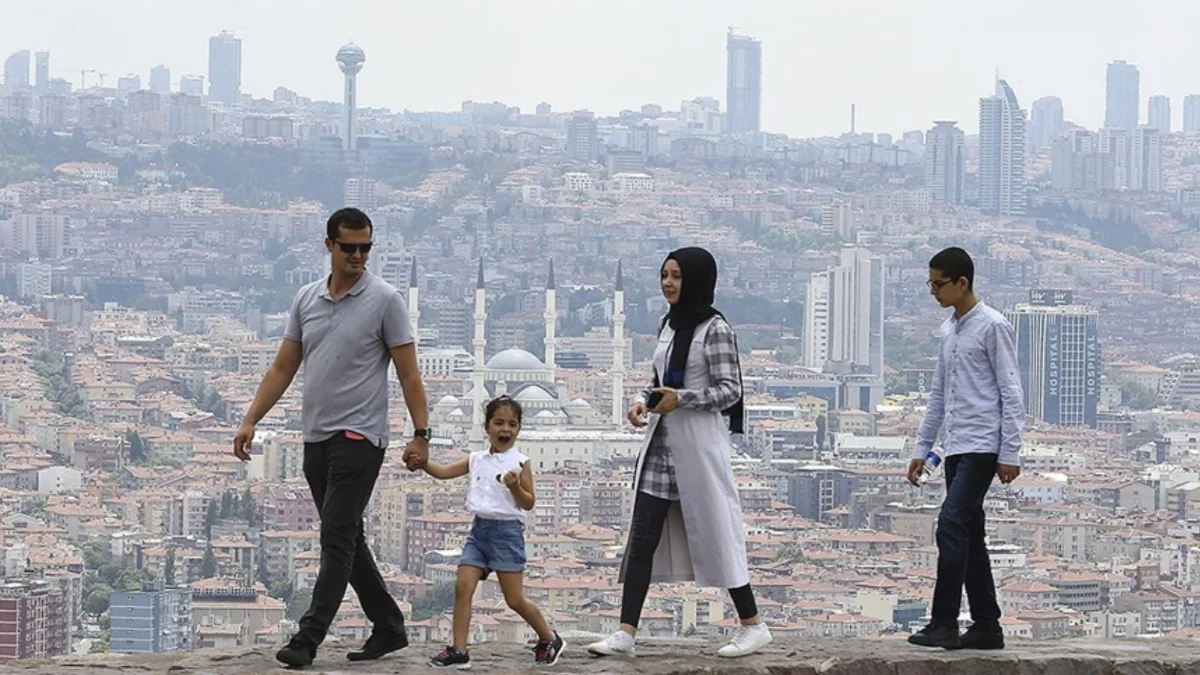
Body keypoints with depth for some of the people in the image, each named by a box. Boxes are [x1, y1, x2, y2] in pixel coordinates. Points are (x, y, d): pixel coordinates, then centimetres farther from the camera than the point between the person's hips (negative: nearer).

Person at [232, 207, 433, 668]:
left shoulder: (385, 299, -6)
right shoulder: (306, 299, 10)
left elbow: (409, 373, -6)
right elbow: (283, 367, 13)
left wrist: (421, 434, -12)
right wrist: (251, 421, 6)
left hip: (359, 436, -7)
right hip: (316, 437, 7)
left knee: (337, 539, -11)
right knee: (346, 540, 12)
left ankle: (308, 639, -15)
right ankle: (389, 628, 23)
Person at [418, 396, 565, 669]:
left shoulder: (520, 463, -3)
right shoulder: (476, 460, 9)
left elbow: (528, 504, -4)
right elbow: (443, 472, 3)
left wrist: (515, 487, -22)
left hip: (507, 530, -5)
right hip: (479, 529, 5)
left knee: (515, 599, -1)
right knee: (462, 587, -9)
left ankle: (550, 639, 19)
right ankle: (459, 651, -7)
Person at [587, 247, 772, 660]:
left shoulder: (714, 328, -10)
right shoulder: (669, 325, 12)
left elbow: (729, 390, -12)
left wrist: (680, 399, -20)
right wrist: (643, 401, 1)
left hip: (699, 443, -7)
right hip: (661, 443, 7)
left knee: (714, 534, 1)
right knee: (642, 539, 1)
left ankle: (752, 625, 14)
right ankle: (626, 633, 0)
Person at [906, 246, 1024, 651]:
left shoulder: (993, 327, -8)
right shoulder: (949, 330, 16)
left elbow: (1011, 393, -11)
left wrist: (1010, 453, -14)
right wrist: (922, 448, 19)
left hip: (982, 446, -9)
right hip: (955, 447, 9)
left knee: (952, 525, -17)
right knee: (968, 534, 8)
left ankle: (944, 624, -17)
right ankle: (986, 627, 13)